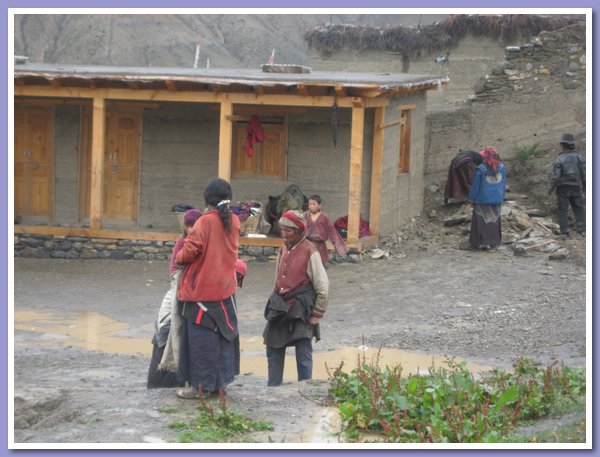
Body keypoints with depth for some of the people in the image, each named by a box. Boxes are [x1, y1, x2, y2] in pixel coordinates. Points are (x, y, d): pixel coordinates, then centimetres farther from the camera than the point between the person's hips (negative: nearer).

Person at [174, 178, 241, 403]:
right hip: (226, 288, 6)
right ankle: (221, 382, 19)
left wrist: (179, 257, 1)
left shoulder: (205, 221, -16)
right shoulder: (234, 221, 3)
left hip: (202, 290, -6)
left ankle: (200, 385, 4)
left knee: (201, 338, 1)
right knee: (223, 335, 13)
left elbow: (189, 251, -18)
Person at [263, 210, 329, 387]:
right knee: (273, 349, 14)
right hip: (281, 309, 7)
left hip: (301, 312, -7)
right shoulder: (283, 250, 8)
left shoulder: (309, 252, -14)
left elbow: (323, 287, -11)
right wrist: (276, 303, 18)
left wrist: (316, 316, -9)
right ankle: (272, 389, 26)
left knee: (303, 356, -2)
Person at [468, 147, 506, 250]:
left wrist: (472, 200, 0)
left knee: (481, 221, 8)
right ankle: (493, 242, 16)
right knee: (494, 221, 13)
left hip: (482, 200, -4)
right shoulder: (501, 168, -6)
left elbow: (475, 186, -11)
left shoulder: (480, 170, -19)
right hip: (497, 200, 4)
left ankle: (481, 242, 10)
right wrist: (501, 198, 16)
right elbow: (503, 185, 4)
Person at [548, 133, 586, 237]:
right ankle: (582, 229, 1)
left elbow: (555, 176, -14)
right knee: (579, 209, 9)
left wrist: (551, 189, -1)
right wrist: (584, 186, 14)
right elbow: (584, 173, -1)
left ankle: (565, 231, 1)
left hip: (563, 187, -3)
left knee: (563, 210, 4)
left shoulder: (559, 159, -12)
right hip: (576, 187, 3)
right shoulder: (579, 157, -1)